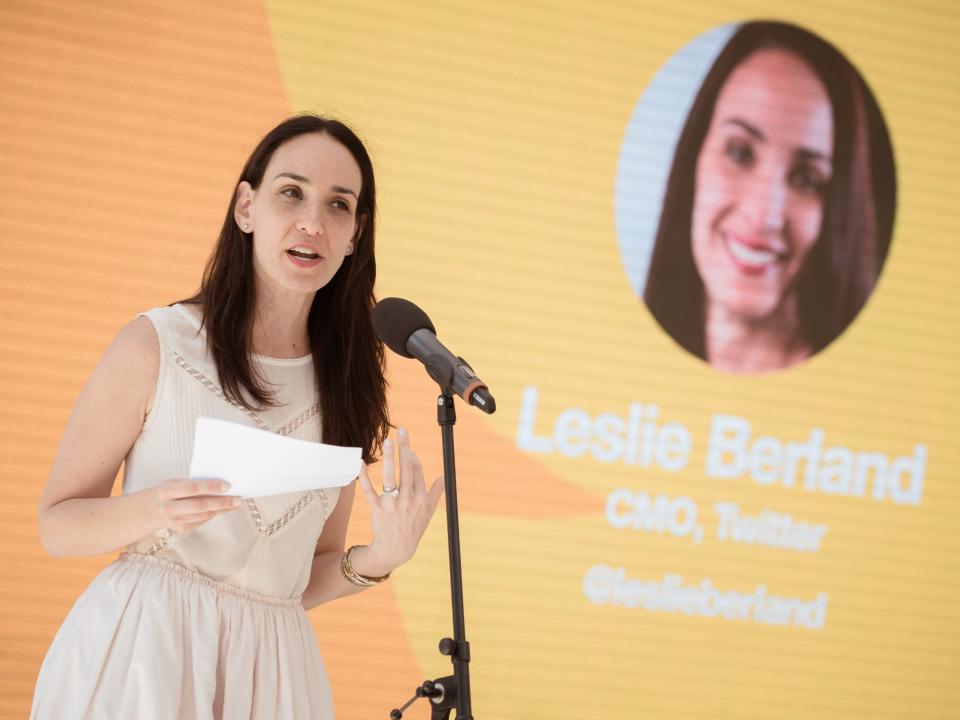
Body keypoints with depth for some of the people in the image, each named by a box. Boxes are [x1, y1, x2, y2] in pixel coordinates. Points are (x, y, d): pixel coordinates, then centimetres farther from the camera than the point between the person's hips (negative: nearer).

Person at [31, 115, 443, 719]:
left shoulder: (346, 385, 5)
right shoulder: (156, 346, -7)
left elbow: (306, 580, 10)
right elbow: (57, 525, -2)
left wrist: (379, 558, -9)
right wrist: (151, 511, -21)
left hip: (271, 667, 4)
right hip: (137, 652, -4)